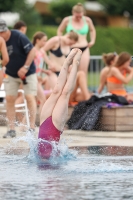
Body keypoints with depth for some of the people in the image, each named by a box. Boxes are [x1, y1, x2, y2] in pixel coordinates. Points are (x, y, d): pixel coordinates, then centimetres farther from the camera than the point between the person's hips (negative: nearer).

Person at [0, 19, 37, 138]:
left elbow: (32, 50, -20)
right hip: (11, 74, 5)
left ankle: (32, 127, -6)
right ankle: (12, 129, 1)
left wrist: (25, 67, -24)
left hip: (27, 73, -5)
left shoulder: (18, 37, -22)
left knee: (30, 97, -9)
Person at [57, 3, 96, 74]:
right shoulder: (67, 20, -1)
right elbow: (59, 31, 15)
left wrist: (92, 41, 12)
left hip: (84, 48, 2)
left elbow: (92, 30, 24)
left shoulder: (87, 20, 3)